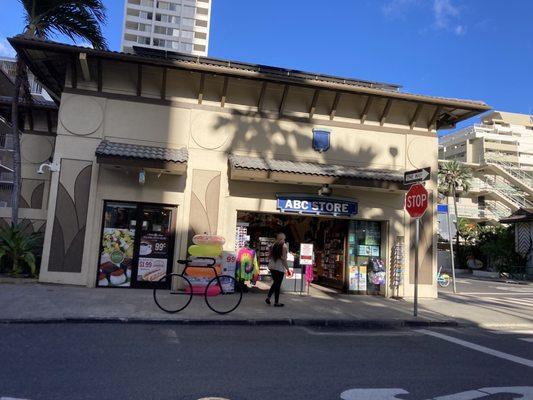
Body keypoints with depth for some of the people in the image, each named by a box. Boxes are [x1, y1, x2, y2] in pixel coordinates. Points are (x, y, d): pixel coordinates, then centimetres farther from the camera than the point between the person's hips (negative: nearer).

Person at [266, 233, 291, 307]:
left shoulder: (273, 245, 6)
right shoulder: (284, 246, -11)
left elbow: (269, 257, 10)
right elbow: (284, 259, -15)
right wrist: (287, 269, -9)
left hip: (272, 267, 6)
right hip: (280, 268, -6)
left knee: (275, 283, 21)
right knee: (278, 284, 3)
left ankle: (268, 297, 12)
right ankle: (276, 302, 11)